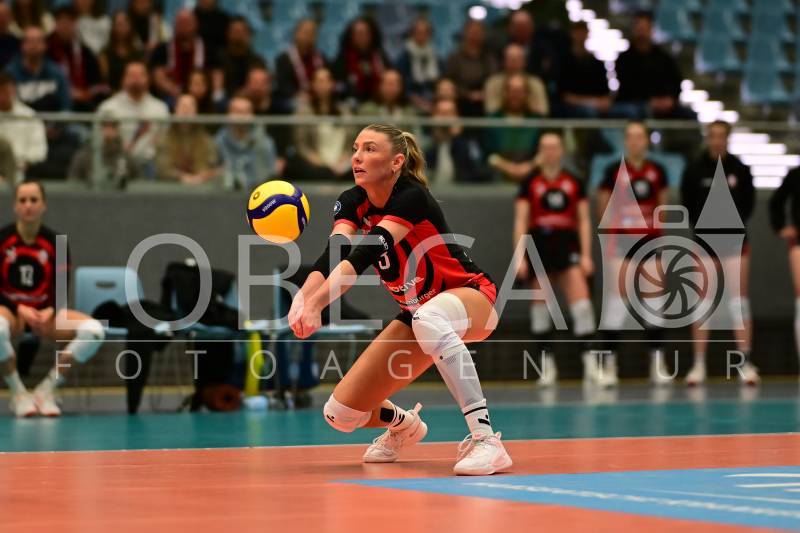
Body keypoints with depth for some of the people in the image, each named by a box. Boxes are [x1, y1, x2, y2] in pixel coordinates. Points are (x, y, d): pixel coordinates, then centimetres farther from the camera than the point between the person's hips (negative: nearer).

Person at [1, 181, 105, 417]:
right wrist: (19, 309, -22)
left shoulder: (55, 243, -3)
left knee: (94, 330, -25)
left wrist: (49, 312, -21)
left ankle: (46, 390, -14)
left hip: (45, 312, 2)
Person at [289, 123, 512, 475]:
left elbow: (364, 255, -37)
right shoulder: (352, 202, -4)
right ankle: (403, 426, 34)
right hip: (415, 313, 7)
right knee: (340, 413, -3)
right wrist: (302, 296, -42)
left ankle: (485, 440, -42)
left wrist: (316, 303, -50)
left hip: (471, 299, -7)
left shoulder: (412, 198, -24)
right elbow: (333, 253, -22)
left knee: (429, 318, -45)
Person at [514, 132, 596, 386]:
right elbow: (520, 221, -1)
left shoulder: (574, 183, 6)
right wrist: (520, 257, -9)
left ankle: (589, 361, -16)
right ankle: (547, 363, 13)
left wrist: (586, 255, -2)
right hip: (538, 246, 0)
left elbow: (584, 220, 6)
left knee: (581, 302, -13)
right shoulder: (529, 183, 2)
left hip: (567, 245, 0)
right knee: (541, 305, 5)